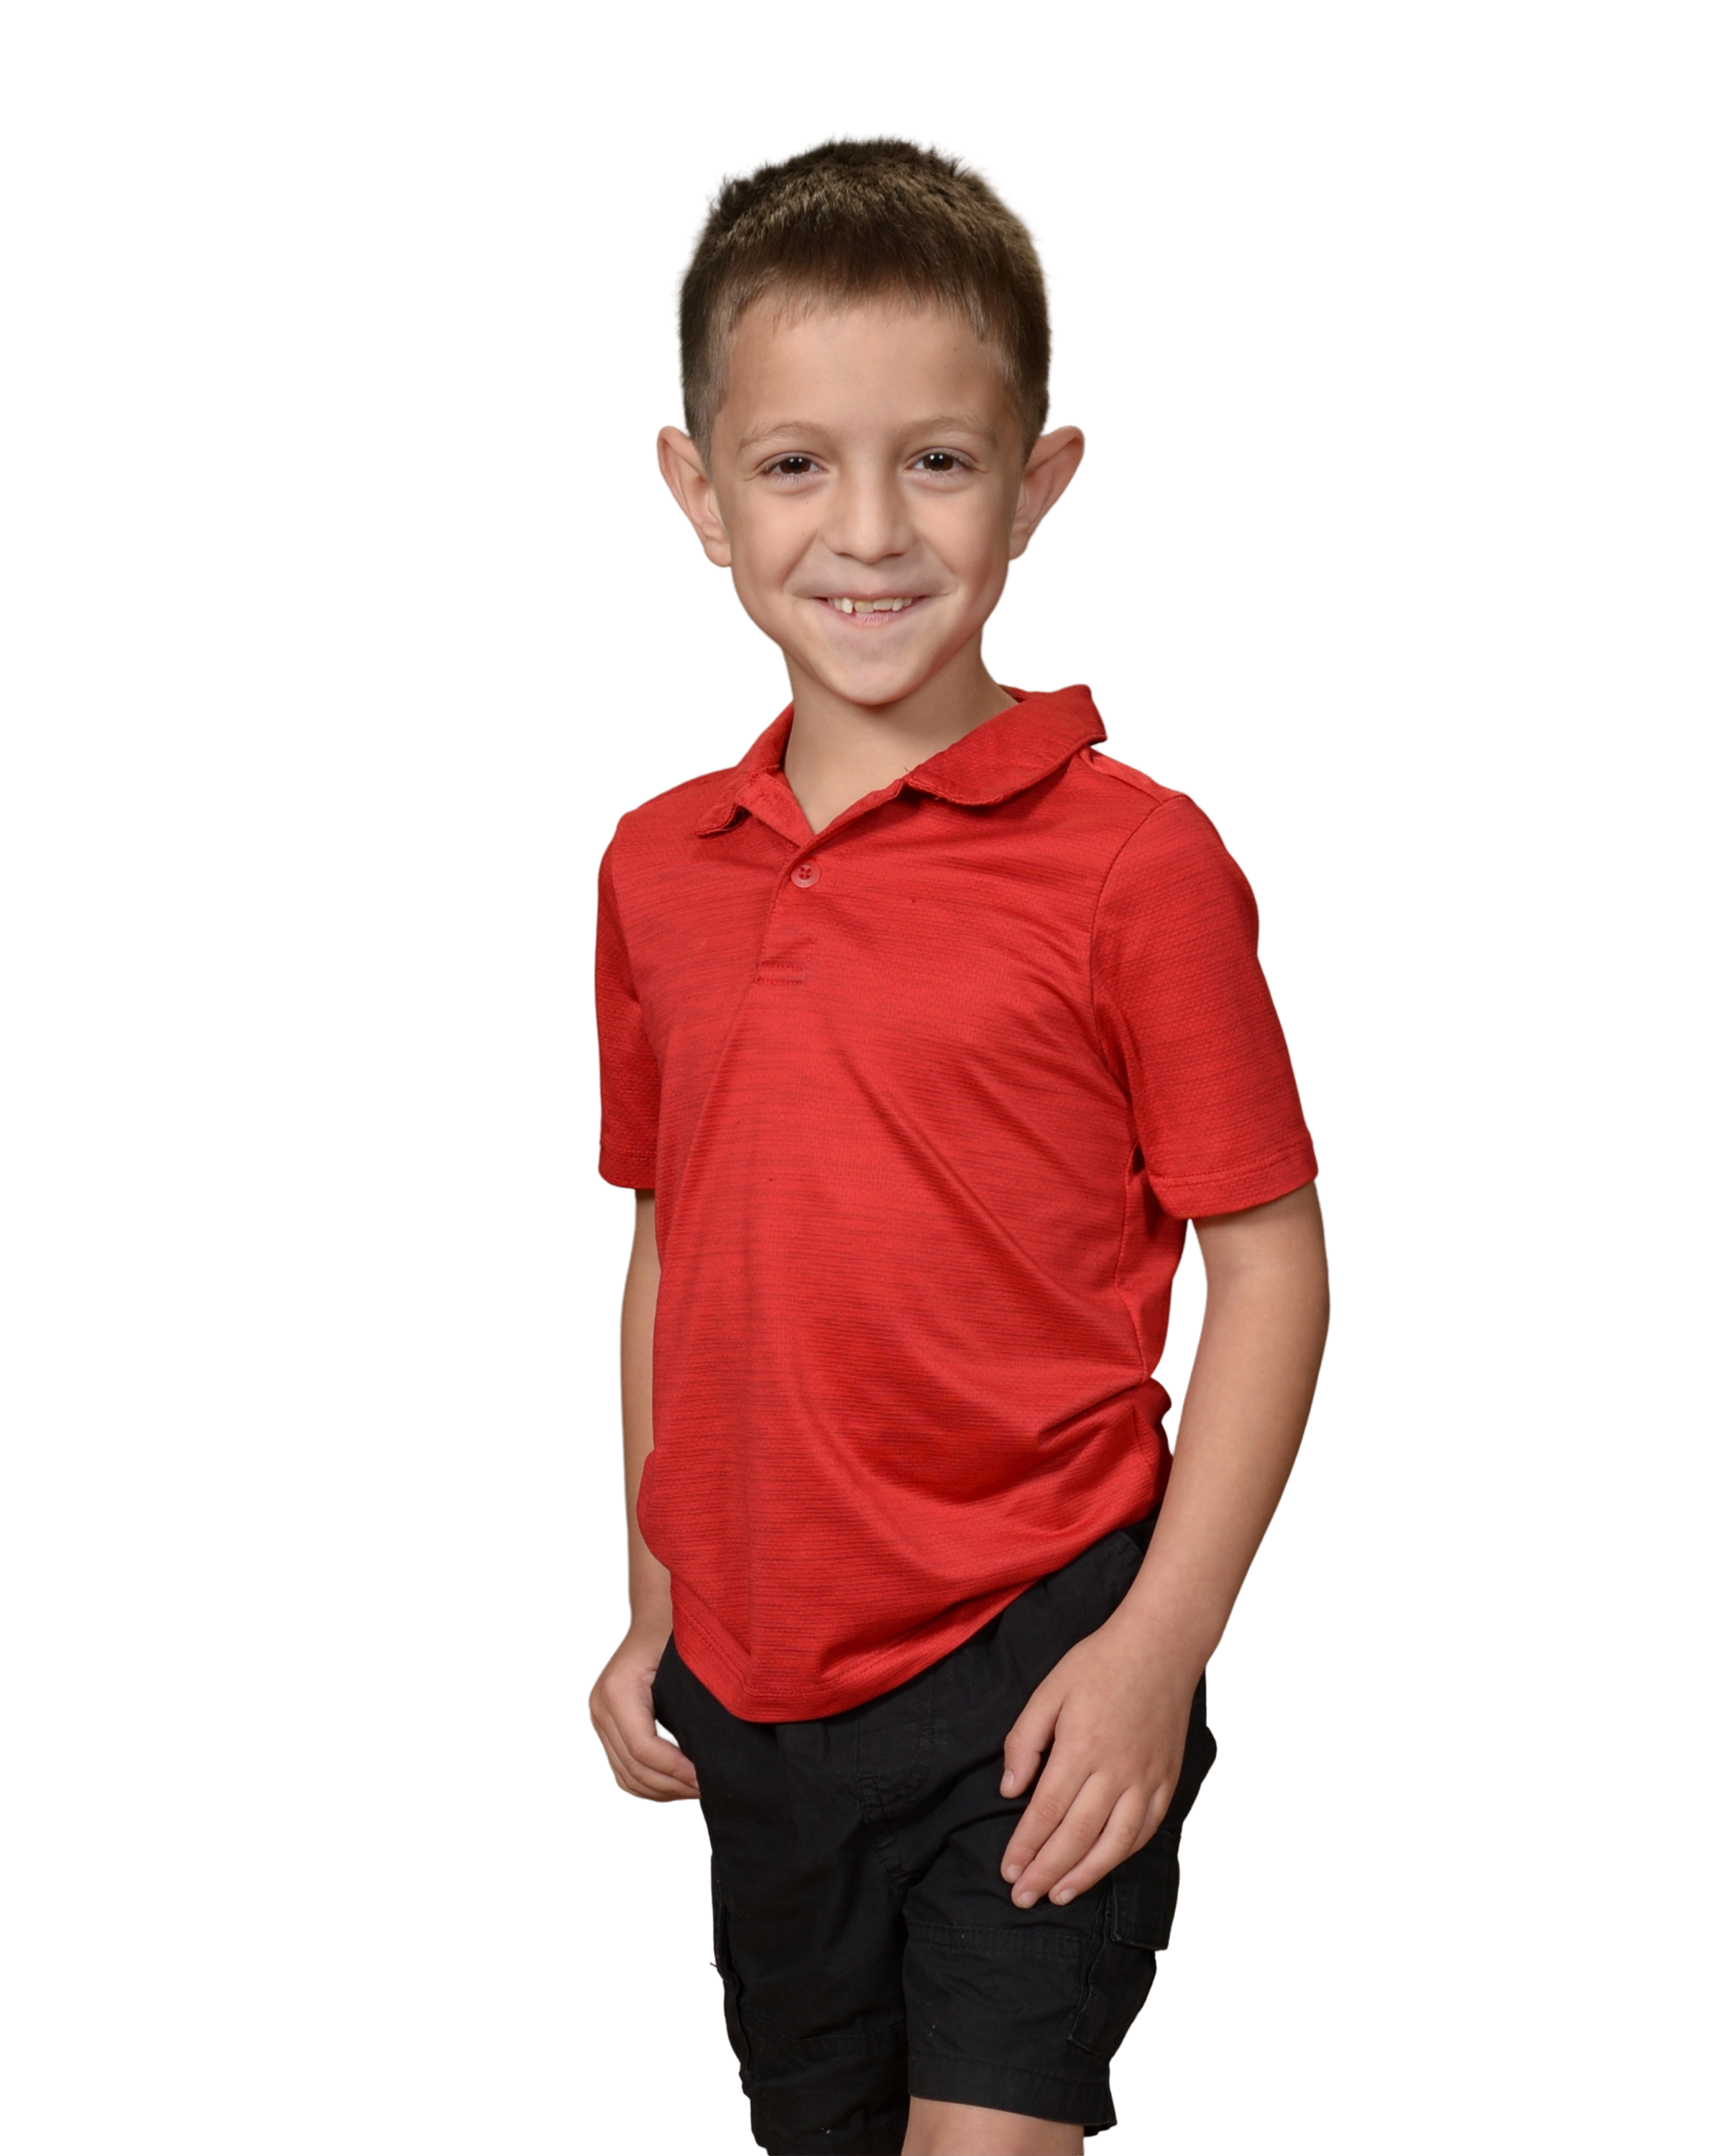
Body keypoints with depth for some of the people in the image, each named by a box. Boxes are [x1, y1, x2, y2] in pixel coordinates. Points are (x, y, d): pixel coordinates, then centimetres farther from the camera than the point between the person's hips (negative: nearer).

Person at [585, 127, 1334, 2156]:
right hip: (758, 1688, 6)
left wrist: (1159, 1646, -14)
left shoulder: (1136, 860, -12)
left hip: (1034, 1674, -5)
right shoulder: (654, 868, 4)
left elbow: (1268, 1264, -9)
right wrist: (652, 1608, 14)